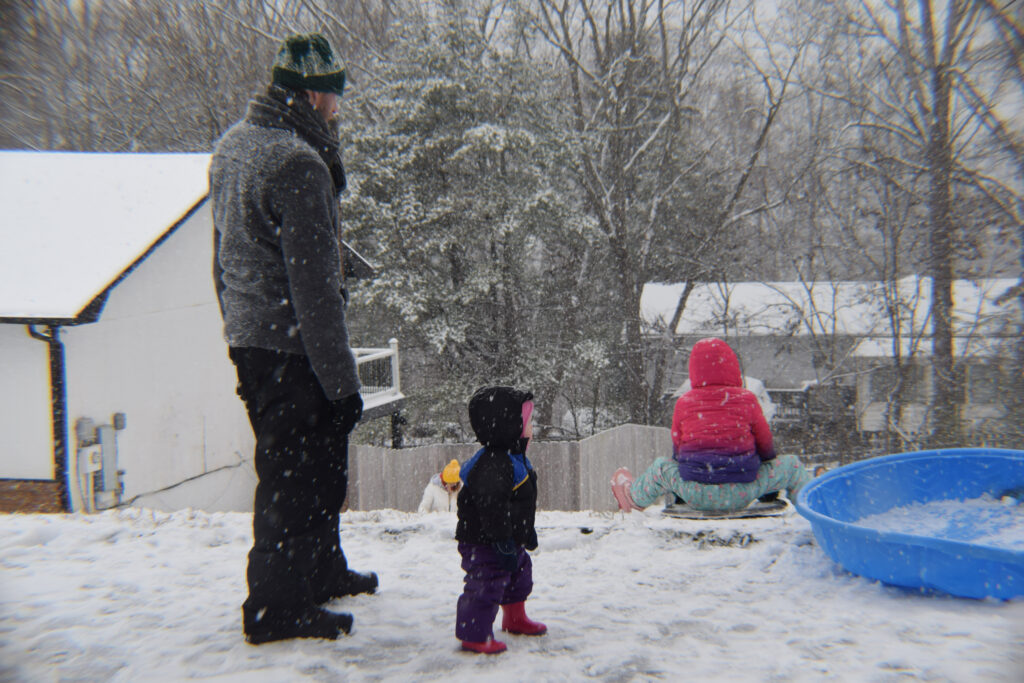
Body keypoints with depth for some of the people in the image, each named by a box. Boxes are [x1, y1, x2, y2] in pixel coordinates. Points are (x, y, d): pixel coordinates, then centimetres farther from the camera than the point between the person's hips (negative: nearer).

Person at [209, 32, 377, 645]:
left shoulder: (232, 146, 11)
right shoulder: (298, 163, -20)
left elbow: (226, 253, 19)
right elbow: (313, 284, -22)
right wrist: (342, 379, -17)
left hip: (248, 337, 10)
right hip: (291, 348, -10)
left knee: (317, 462, 22)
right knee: (296, 476, 2)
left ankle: (321, 573, 38)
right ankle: (276, 610, 14)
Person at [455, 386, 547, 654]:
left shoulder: (513, 459, 10)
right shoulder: (493, 464, -27)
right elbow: (492, 506, -33)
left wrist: (527, 532, 25)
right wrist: (502, 541, -31)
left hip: (510, 541, 11)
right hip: (484, 543, -11)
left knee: (519, 577, 25)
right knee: (486, 585, -7)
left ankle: (515, 619, 45)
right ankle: (474, 635, 7)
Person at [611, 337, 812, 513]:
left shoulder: (684, 403, 0)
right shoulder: (747, 399, -3)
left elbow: (677, 447, 11)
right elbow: (765, 442, 8)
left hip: (697, 495, 1)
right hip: (741, 494, -1)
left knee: (661, 466, 29)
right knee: (791, 465, 17)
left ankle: (635, 497, 46)